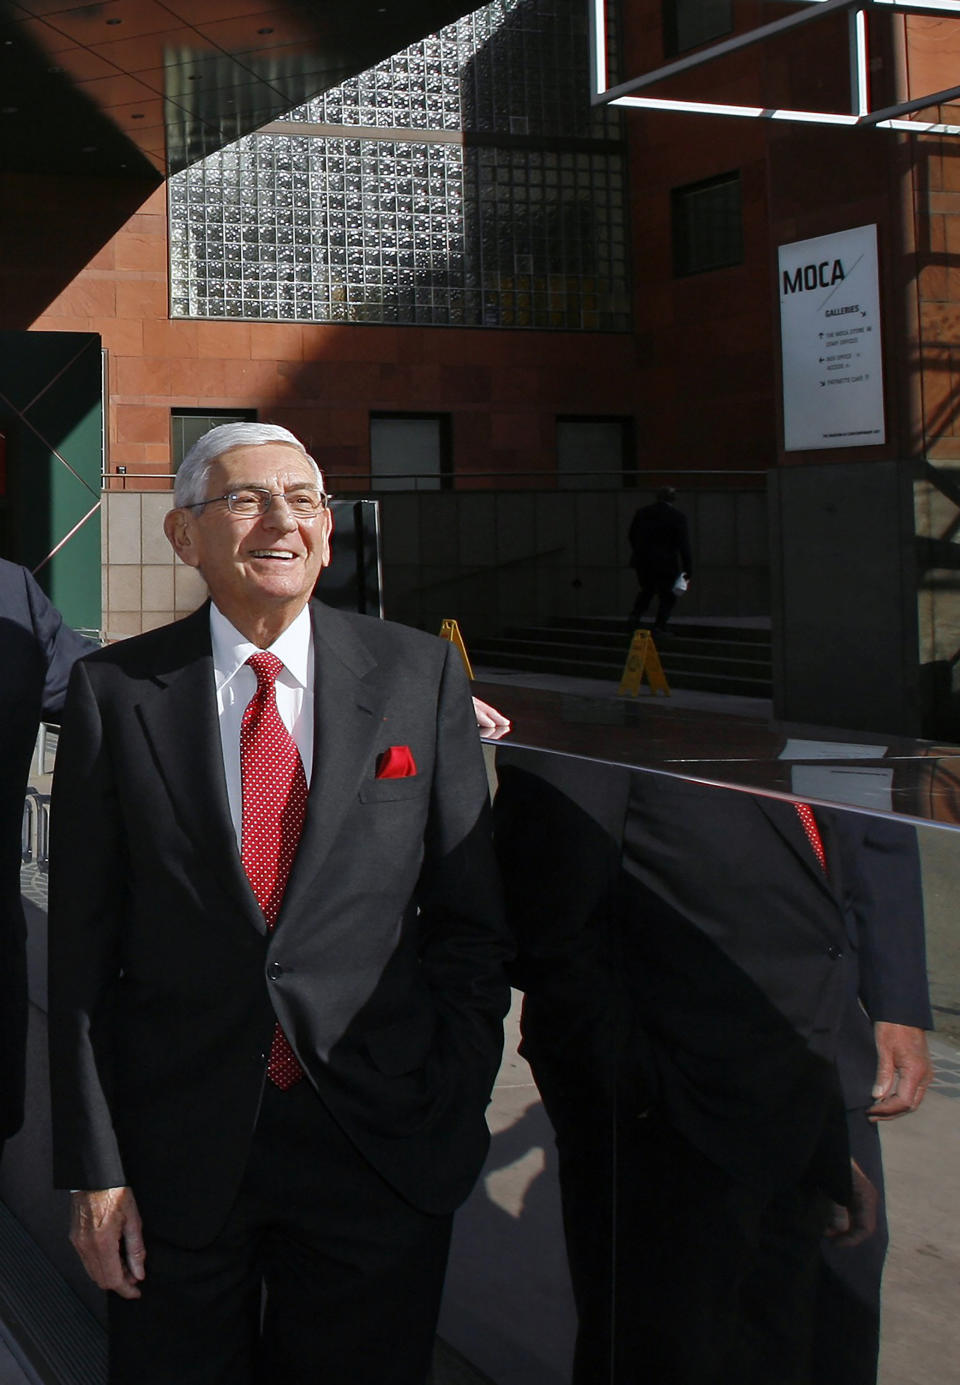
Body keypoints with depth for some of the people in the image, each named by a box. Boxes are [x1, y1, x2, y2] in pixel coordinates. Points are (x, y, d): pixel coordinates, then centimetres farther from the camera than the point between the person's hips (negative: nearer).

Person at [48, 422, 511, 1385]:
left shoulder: (421, 676, -1)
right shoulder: (114, 693, -2)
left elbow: (470, 918, 2)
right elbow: (82, 949, -2)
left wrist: (458, 1116, -1)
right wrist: (94, 1168, -4)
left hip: (381, 1147, 1)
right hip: (178, 1152, 0)